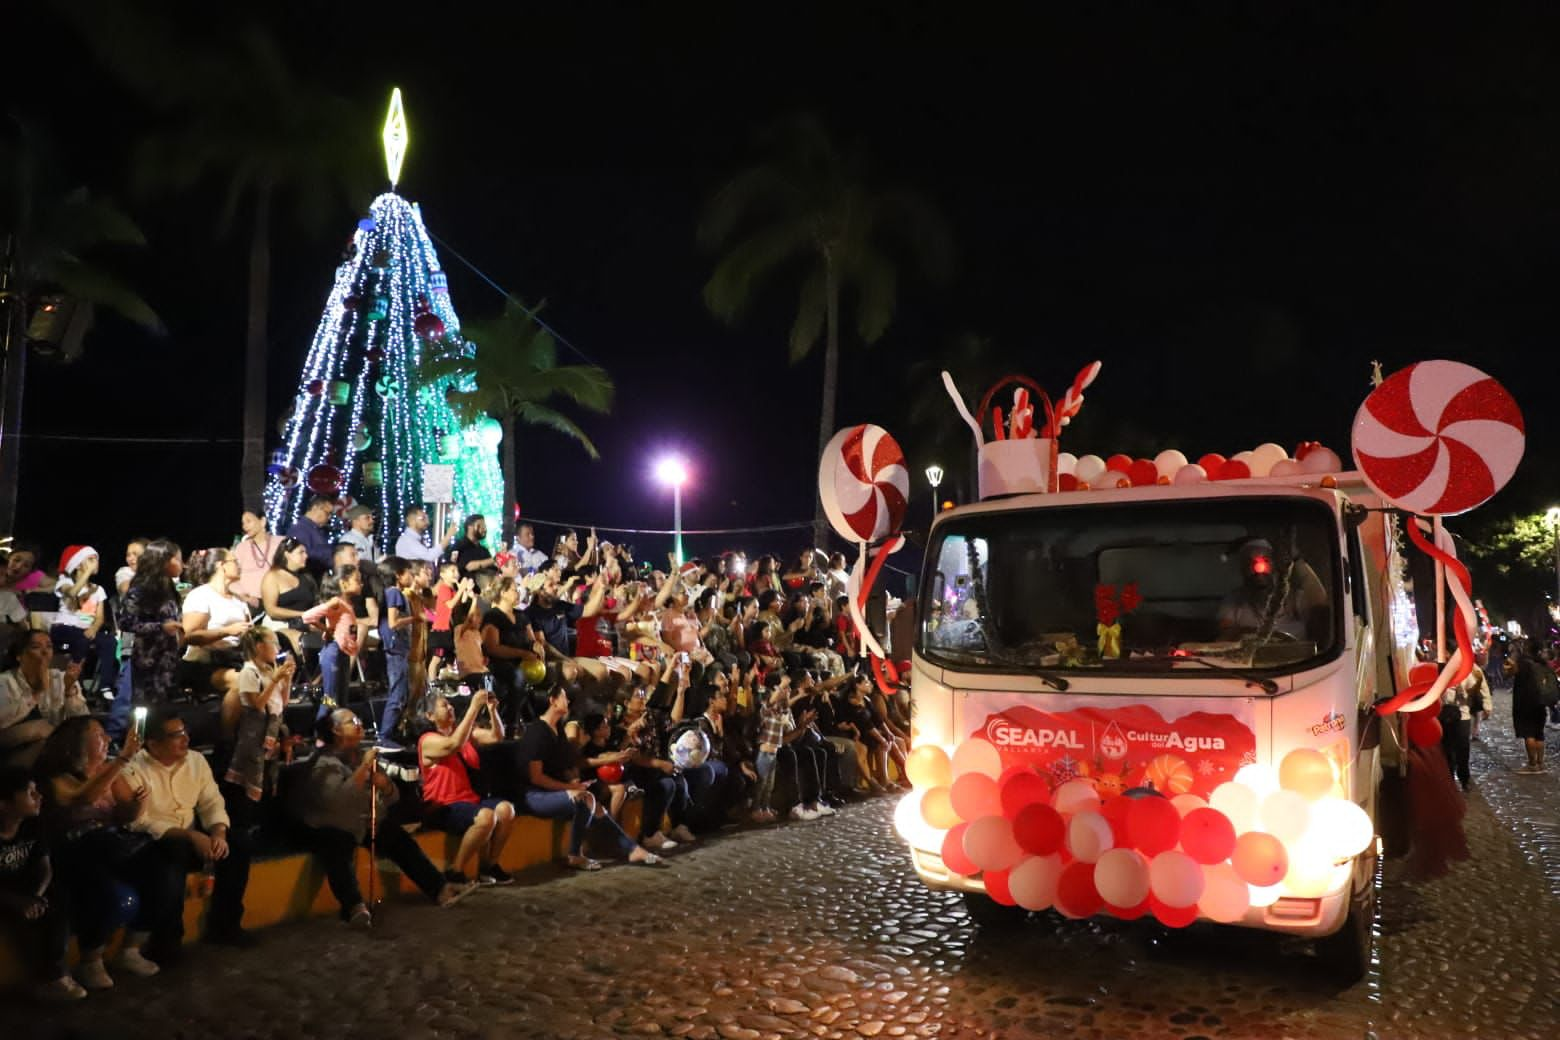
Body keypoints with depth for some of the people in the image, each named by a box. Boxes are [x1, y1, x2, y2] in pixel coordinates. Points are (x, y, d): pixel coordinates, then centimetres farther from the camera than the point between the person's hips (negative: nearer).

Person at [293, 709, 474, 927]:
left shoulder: (363, 754, 8)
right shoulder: (325, 762, -11)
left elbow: (391, 798, 8)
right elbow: (339, 799, -30)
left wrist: (384, 784, -14)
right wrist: (364, 768, -25)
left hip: (362, 822, 6)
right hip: (327, 827, -6)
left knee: (401, 840, -13)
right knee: (338, 847, -36)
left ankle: (441, 890, -14)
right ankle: (355, 907, -53)